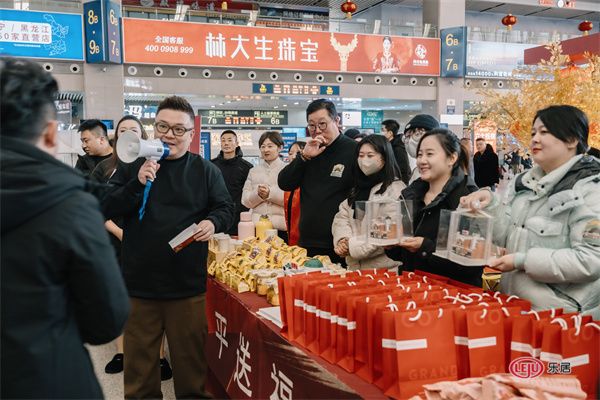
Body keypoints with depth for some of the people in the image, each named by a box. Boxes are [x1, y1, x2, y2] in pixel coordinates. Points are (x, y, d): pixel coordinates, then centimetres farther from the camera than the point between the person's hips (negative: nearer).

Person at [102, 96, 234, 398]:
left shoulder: (206, 170, 4)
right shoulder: (132, 166, 6)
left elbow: (225, 208, 5)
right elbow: (106, 209, -1)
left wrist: (212, 222, -17)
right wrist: (137, 184, -16)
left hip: (188, 283, -1)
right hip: (139, 282, 1)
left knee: (190, 356, 11)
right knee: (139, 356, 13)